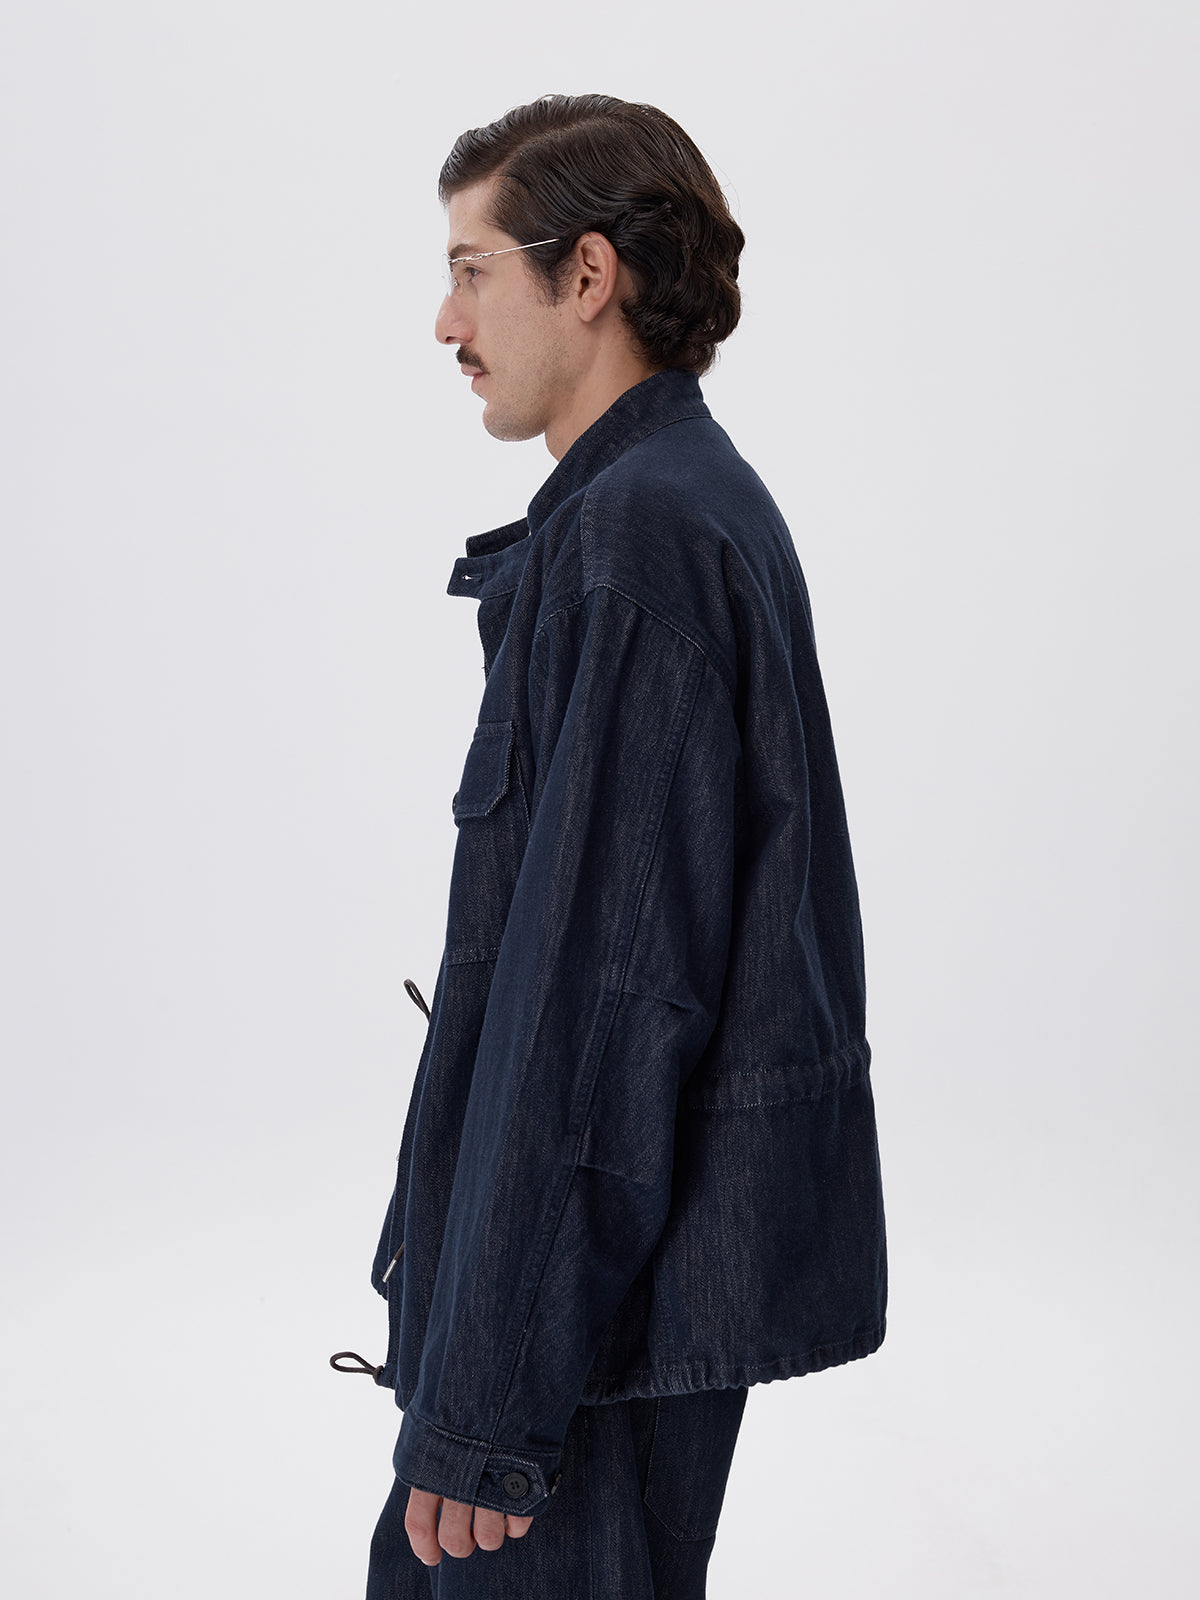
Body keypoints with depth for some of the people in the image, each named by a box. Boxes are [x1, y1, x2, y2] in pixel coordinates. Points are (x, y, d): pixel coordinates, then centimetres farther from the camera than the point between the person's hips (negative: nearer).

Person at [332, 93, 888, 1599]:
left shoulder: (637, 531, -20)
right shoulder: (697, 502, 13)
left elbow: (609, 976, -25)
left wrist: (491, 1400, -22)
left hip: (604, 1279, -10)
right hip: (639, 1234, 10)